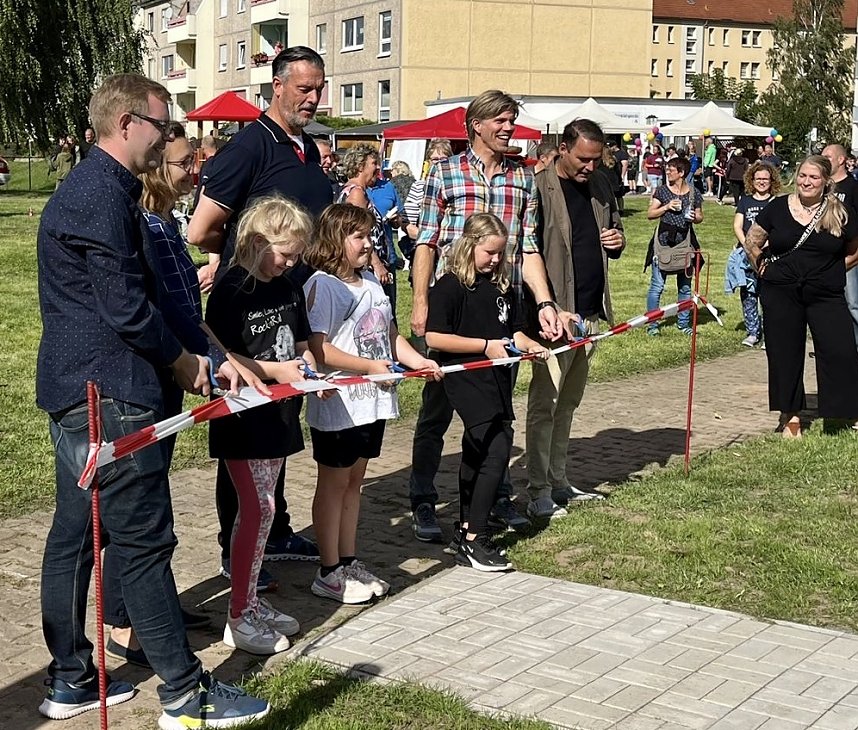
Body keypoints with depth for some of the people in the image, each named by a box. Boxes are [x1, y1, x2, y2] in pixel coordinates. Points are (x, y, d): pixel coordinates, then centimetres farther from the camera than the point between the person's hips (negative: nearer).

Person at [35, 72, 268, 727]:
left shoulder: (89, 188, 17)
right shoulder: (105, 195, -17)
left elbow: (145, 294, 18)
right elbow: (126, 308, -21)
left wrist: (206, 357, 12)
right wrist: (182, 360, -4)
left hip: (74, 395, 11)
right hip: (108, 398, -11)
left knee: (74, 536, 14)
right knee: (145, 543, -3)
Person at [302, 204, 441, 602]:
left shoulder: (371, 281, 12)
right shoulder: (323, 285, -14)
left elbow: (390, 334, 18)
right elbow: (318, 348, -22)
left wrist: (418, 360, 3)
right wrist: (370, 367, -23)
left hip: (372, 402, 8)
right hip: (338, 404, -8)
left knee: (354, 480, 16)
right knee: (334, 482, 4)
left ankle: (349, 561, 27)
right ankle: (329, 572, 14)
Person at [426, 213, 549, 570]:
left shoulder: (501, 285, 12)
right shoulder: (450, 287, -11)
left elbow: (513, 329, 19)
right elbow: (434, 337, -17)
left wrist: (530, 344, -3)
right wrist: (486, 346, -16)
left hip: (497, 382, 8)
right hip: (468, 383, -8)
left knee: (476, 454, 17)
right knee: (496, 453, -14)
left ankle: (467, 529, 29)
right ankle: (475, 540, -8)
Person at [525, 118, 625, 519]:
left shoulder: (600, 184, 11)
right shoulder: (540, 188, -11)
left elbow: (614, 228, 25)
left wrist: (618, 241, 0)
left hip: (591, 312, 7)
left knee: (568, 402, 14)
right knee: (545, 403, -3)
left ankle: (558, 482, 23)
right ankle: (538, 493, 2)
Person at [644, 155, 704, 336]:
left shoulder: (693, 194, 4)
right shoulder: (662, 191, 1)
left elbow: (700, 217, 14)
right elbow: (650, 214, 1)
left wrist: (695, 217, -9)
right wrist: (667, 207, -13)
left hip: (685, 241, 2)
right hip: (664, 240, -2)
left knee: (685, 286, 10)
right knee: (657, 285, -3)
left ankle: (683, 323, 21)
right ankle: (652, 323, 5)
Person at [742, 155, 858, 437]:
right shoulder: (777, 208, 0)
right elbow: (752, 242, 11)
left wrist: (832, 271, 5)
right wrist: (762, 267, 6)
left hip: (826, 296, 0)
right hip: (781, 294, 0)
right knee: (785, 355, 6)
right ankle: (790, 416, 18)